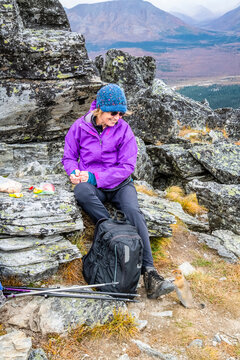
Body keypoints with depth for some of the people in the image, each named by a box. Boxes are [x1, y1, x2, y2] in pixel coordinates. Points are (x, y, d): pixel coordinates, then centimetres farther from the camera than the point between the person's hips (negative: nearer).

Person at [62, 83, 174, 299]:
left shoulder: (123, 129, -2)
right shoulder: (80, 127, 0)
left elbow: (127, 166, -6)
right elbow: (69, 157, 10)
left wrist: (95, 176, -16)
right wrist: (74, 172, -15)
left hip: (119, 184, 0)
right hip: (92, 185, 0)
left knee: (134, 212, -29)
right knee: (81, 191, -37)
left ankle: (149, 273, -34)